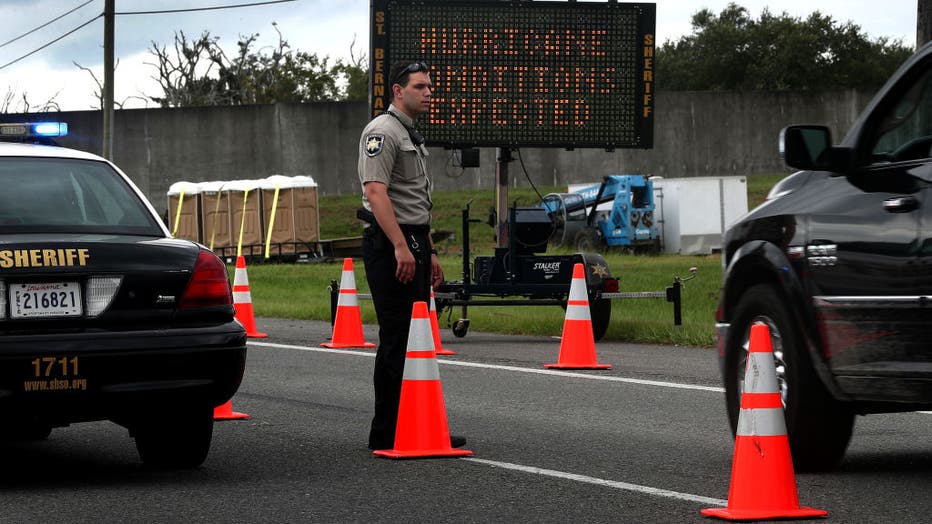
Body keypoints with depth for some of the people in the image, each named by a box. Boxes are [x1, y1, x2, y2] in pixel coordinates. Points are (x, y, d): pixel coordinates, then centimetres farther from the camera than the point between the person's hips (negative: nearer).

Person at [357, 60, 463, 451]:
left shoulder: (412, 136, 22)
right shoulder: (383, 132, -11)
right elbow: (376, 192, -22)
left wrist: (429, 251, 24)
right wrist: (401, 247, -27)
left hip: (413, 245, 10)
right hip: (390, 245, -10)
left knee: (413, 338, 11)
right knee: (397, 340, -10)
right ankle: (388, 433, -9)